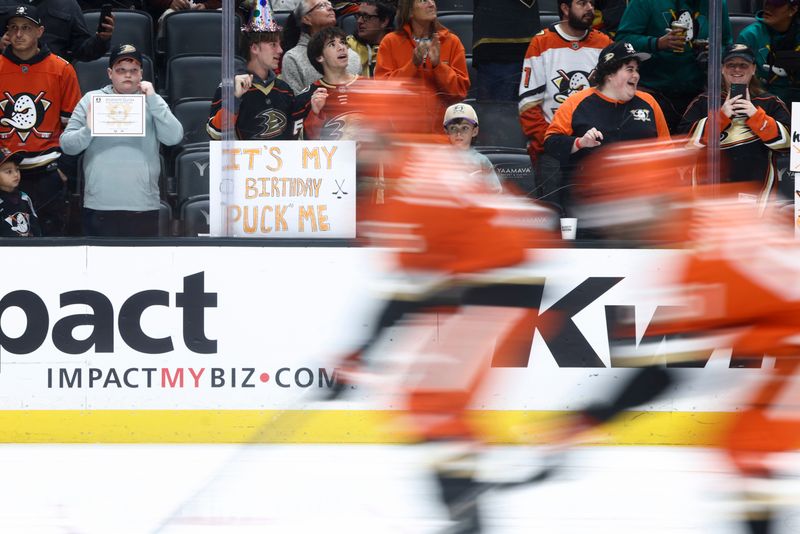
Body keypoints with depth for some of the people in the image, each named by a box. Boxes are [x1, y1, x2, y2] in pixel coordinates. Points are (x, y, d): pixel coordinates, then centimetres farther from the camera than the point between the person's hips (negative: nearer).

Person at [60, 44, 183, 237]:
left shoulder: (152, 101, 11)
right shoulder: (91, 100, 10)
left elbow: (174, 137, -4)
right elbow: (67, 144, 6)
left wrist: (153, 100, -10)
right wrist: (88, 131, -14)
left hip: (143, 206, 0)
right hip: (100, 205, 0)